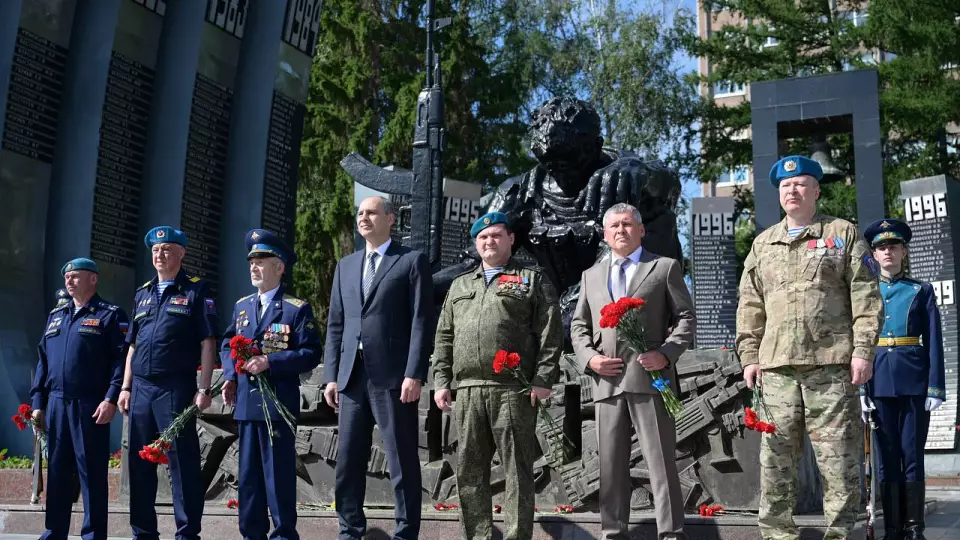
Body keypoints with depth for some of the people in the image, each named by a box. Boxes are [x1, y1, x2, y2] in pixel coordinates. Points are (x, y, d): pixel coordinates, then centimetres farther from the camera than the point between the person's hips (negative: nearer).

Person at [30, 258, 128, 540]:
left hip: (90, 405, -6)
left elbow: (121, 359, -9)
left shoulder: (110, 315, -1)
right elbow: (43, 360, 19)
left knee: (92, 472, -1)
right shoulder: (55, 316, 19)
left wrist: (111, 398, -18)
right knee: (57, 471, 10)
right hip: (56, 403, 6)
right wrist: (38, 401, 12)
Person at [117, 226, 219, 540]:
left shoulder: (196, 291, 0)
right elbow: (133, 346, 19)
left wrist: (203, 389, -12)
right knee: (140, 462, 9)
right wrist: (126, 387, 11)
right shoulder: (143, 294, 17)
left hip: (176, 387, -6)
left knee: (183, 461, -4)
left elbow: (208, 343, -6)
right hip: (141, 387, 6)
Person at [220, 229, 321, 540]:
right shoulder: (242, 306, 15)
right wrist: (230, 376, 2)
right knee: (248, 474, 11)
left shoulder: (297, 309, -3)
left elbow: (310, 353, -10)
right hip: (246, 402, 6)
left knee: (278, 473, -1)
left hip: (278, 403, -6)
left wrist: (269, 362, -19)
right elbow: (227, 344, 20)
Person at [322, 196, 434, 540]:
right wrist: (331, 375, 7)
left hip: (394, 375, -5)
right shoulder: (346, 266, 18)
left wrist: (414, 374, -14)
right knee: (348, 461, 8)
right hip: (353, 375, 5)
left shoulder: (412, 261, 2)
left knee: (402, 461, 0)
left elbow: (422, 322, -5)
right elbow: (335, 326, 16)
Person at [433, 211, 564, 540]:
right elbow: (444, 338, 19)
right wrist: (441, 381, 9)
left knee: (517, 470, -3)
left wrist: (543, 379, -11)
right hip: (467, 390, 5)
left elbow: (550, 333, -1)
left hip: (514, 390, -4)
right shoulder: (460, 285, 22)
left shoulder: (533, 279, 8)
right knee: (470, 471, 7)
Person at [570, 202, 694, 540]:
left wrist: (666, 353, -12)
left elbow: (685, 317, 5)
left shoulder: (665, 268, 11)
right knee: (610, 465, 6)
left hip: (650, 376, -3)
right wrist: (589, 357, -2)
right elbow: (578, 325, 18)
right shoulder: (591, 276, 21)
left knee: (662, 462, -5)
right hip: (607, 381, 4)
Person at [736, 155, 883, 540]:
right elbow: (750, 306, 16)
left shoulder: (843, 234, 9)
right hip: (777, 367, 3)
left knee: (838, 456, -1)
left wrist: (863, 349, -7)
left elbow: (865, 296, 2)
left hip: (832, 363, -3)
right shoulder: (763, 244, 19)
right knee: (776, 456, 3)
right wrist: (749, 355, 7)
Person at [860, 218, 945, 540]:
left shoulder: (922, 291, 7)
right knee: (887, 455, 4)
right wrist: (861, 390, 0)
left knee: (912, 454, 1)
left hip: (914, 380, -1)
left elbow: (933, 342, 2)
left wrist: (935, 388, -6)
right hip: (880, 381, 1)